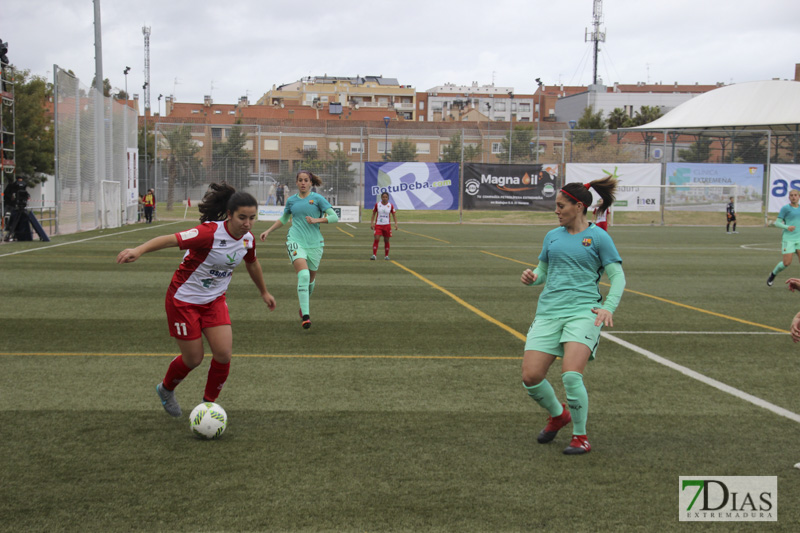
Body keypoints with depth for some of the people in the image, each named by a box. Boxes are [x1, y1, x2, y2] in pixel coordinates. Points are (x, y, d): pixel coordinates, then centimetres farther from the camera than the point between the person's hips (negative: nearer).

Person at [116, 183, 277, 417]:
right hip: (184, 299, -6)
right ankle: (166, 389, 34)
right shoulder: (210, 233, -28)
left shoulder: (248, 239, -6)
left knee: (224, 354, -8)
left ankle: (207, 404, 16)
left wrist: (264, 292, 31)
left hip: (214, 300, 6)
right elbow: (171, 239, -39)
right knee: (193, 359, 1)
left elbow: (252, 264, 16)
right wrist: (139, 250, -55)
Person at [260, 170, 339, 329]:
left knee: (311, 278, 11)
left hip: (314, 243, 0)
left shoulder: (317, 198, 1)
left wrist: (316, 220, -15)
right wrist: (268, 231, 22)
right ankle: (305, 316, -27)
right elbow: (283, 219, 27)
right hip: (295, 241, 0)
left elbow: (334, 217, -3)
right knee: (303, 274, -22)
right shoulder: (291, 200, 10)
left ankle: (304, 306, 41)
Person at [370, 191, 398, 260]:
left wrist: (396, 223, -6)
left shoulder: (391, 205, -1)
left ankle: (386, 255, 17)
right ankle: (374, 255, -13)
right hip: (378, 224, -1)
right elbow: (373, 214, 7)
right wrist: (371, 223, 1)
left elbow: (394, 215, 4)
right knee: (376, 239, -13)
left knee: (386, 240, 5)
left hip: (387, 225, 1)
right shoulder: (377, 204, 0)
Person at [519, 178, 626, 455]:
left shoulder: (598, 237, 2)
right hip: (548, 311, 5)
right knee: (531, 376, -7)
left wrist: (609, 307, -14)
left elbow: (618, 277, 2)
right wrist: (532, 277, 0)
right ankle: (557, 415, 24)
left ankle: (580, 436, 1)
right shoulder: (552, 236, 16)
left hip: (583, 311, -5)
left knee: (571, 375, -22)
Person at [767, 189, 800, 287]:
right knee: (787, 262, -9)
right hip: (788, 239, -4)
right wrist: (787, 227, -21)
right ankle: (773, 275, 19)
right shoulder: (785, 208, -3)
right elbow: (777, 223, -4)